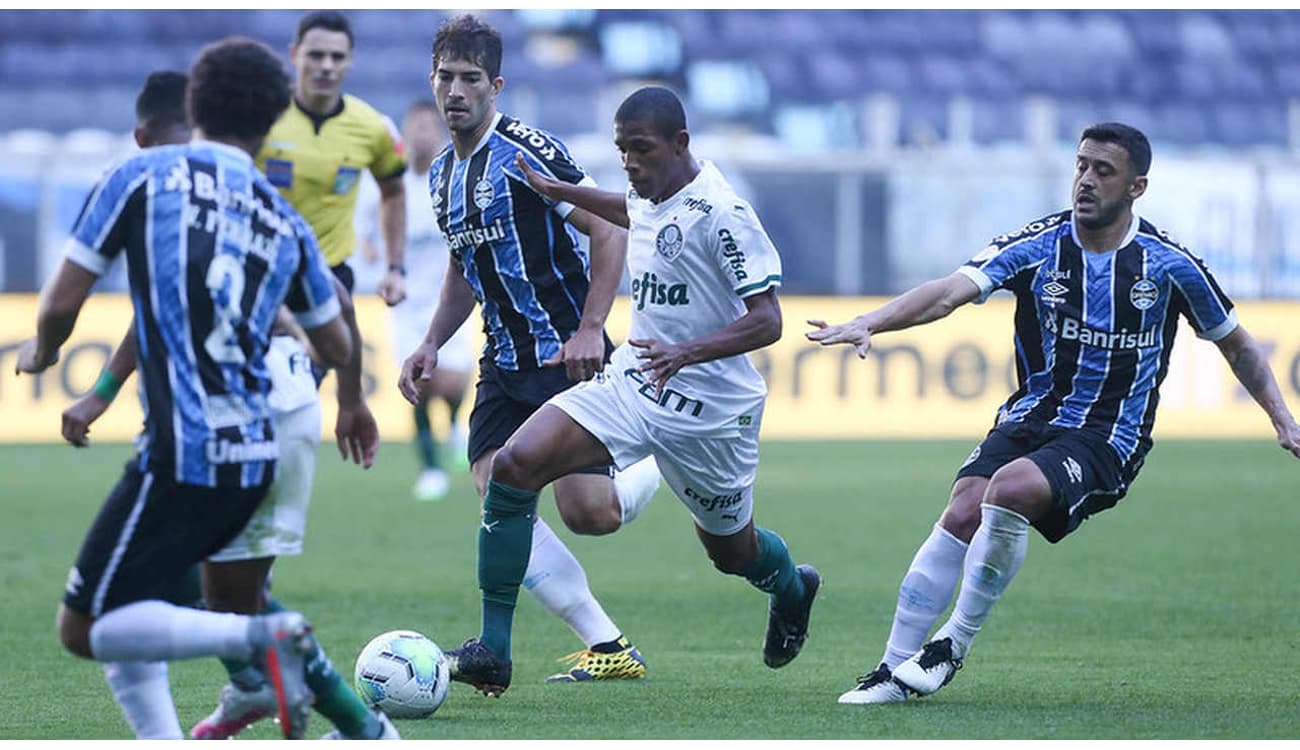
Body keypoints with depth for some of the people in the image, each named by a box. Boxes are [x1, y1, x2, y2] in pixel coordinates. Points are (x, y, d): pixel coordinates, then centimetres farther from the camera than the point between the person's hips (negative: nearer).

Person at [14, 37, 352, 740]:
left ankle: (260, 636, -21)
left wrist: (42, 351, 21)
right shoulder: (286, 224, 13)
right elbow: (339, 350, 23)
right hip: (254, 455, 7)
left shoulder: (143, 175, -1)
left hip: (182, 456, -6)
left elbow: (62, 301, -2)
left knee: (84, 629, -3)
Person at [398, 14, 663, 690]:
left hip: (569, 355, -7)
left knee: (585, 512, -12)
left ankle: (667, 468, 23)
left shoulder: (526, 152, -14)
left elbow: (610, 231, -16)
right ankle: (609, 648, -5)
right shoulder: (443, 173, 11)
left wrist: (590, 329, -23)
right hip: (504, 362, 7)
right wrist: (431, 344, 12)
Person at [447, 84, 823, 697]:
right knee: (513, 466, -15)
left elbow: (765, 321, -24)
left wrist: (686, 352, -37)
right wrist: (558, 191, 29)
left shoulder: (720, 213, -21)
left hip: (708, 409, -6)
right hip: (632, 379, 6)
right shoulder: (653, 196, 2)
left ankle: (791, 589, 55)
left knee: (731, 549, 14)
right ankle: (493, 651, -14)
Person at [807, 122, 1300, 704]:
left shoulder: (1168, 263, -2)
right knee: (963, 512, -22)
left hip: (1109, 441, -3)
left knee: (1011, 488, -31)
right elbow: (953, 289, -16)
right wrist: (869, 323, -32)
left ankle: (954, 644, -17)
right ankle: (894, 670, -16)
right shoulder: (1037, 246, -2)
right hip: (1029, 419, 3)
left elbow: (1235, 341, 14)